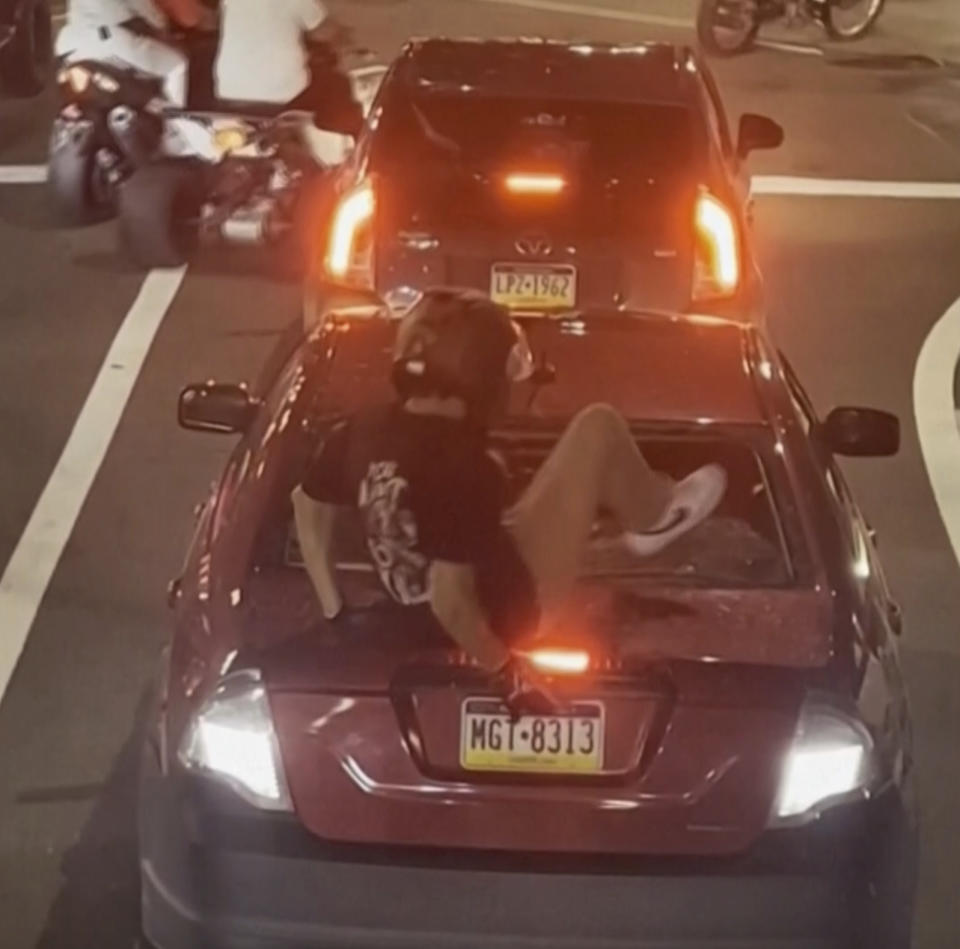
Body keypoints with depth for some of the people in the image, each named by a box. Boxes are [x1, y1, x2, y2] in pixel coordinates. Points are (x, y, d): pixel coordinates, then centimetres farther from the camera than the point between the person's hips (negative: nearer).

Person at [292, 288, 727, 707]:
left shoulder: (362, 431, -12)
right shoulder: (466, 467, -33)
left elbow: (308, 505, 3)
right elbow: (450, 600, -34)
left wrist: (332, 607, 12)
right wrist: (504, 664, -18)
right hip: (505, 612, -7)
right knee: (599, 427, -3)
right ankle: (652, 519, 24)